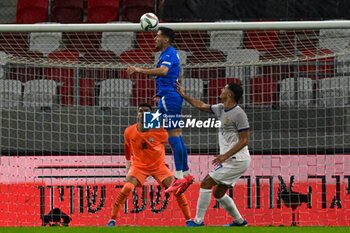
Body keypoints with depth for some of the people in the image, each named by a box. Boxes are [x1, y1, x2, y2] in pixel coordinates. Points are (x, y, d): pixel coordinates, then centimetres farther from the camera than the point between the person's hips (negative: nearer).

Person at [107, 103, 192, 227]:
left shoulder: (158, 131, -18)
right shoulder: (129, 132, -11)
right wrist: (128, 162, 22)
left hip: (159, 165, 0)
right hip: (138, 166, 0)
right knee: (127, 188, -24)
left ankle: (188, 219, 0)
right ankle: (112, 220, -12)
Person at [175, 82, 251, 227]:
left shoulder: (238, 114, -16)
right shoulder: (221, 109, 12)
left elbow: (244, 140, -17)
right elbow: (202, 106, 27)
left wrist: (226, 155, -23)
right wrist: (183, 96, 26)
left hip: (237, 160, -9)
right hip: (231, 160, 9)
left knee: (206, 183, -10)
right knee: (218, 193, 15)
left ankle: (198, 221, -7)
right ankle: (239, 221, 24)